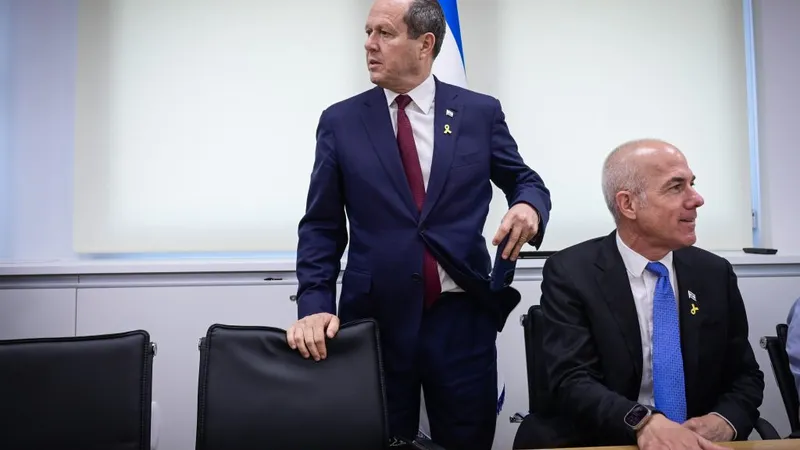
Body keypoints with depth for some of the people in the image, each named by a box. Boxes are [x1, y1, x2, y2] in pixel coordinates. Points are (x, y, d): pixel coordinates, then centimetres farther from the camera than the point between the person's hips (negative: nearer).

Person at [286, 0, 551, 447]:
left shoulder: (480, 111, 3)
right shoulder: (340, 121, 4)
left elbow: (525, 180, 12)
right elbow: (321, 226, 3)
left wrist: (529, 205, -13)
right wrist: (315, 305, -9)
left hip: (462, 317, 0)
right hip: (375, 319, 0)